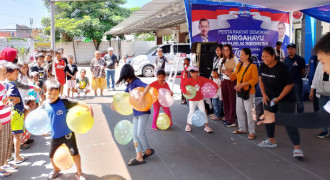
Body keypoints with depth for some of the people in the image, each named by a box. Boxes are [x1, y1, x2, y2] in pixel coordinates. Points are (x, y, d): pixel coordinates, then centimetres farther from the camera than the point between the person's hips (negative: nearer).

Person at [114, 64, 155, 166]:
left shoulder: (136, 82, -14)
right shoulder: (129, 84, 11)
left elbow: (147, 86, -31)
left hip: (143, 111, -9)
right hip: (135, 113, 9)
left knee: (140, 133, -8)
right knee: (135, 134, 5)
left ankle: (148, 151, 16)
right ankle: (139, 157, 9)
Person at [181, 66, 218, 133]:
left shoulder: (201, 79, -8)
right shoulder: (189, 80, -16)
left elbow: (209, 81, -3)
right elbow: (182, 85, -27)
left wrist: (215, 86, -10)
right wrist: (185, 91, -44)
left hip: (200, 99, 3)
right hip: (192, 100, -2)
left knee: (203, 111, 4)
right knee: (191, 112, 2)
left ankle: (206, 126, 12)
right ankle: (188, 125, 22)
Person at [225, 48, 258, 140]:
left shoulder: (252, 66, -11)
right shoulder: (239, 65, 8)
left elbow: (255, 80, -16)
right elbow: (234, 76, 14)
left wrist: (242, 84, -22)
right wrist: (228, 72, -6)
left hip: (248, 93, -7)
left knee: (249, 112, -4)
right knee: (239, 111, 13)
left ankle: (252, 132, 5)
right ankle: (242, 129, 28)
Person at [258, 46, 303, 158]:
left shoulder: (282, 68, -23)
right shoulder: (263, 67, -3)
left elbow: (290, 84, -19)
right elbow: (261, 80, 12)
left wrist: (279, 98, -19)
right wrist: (264, 94, 0)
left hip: (285, 98, -7)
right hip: (269, 98, 7)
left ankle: (297, 147, -9)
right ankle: (271, 141, 32)